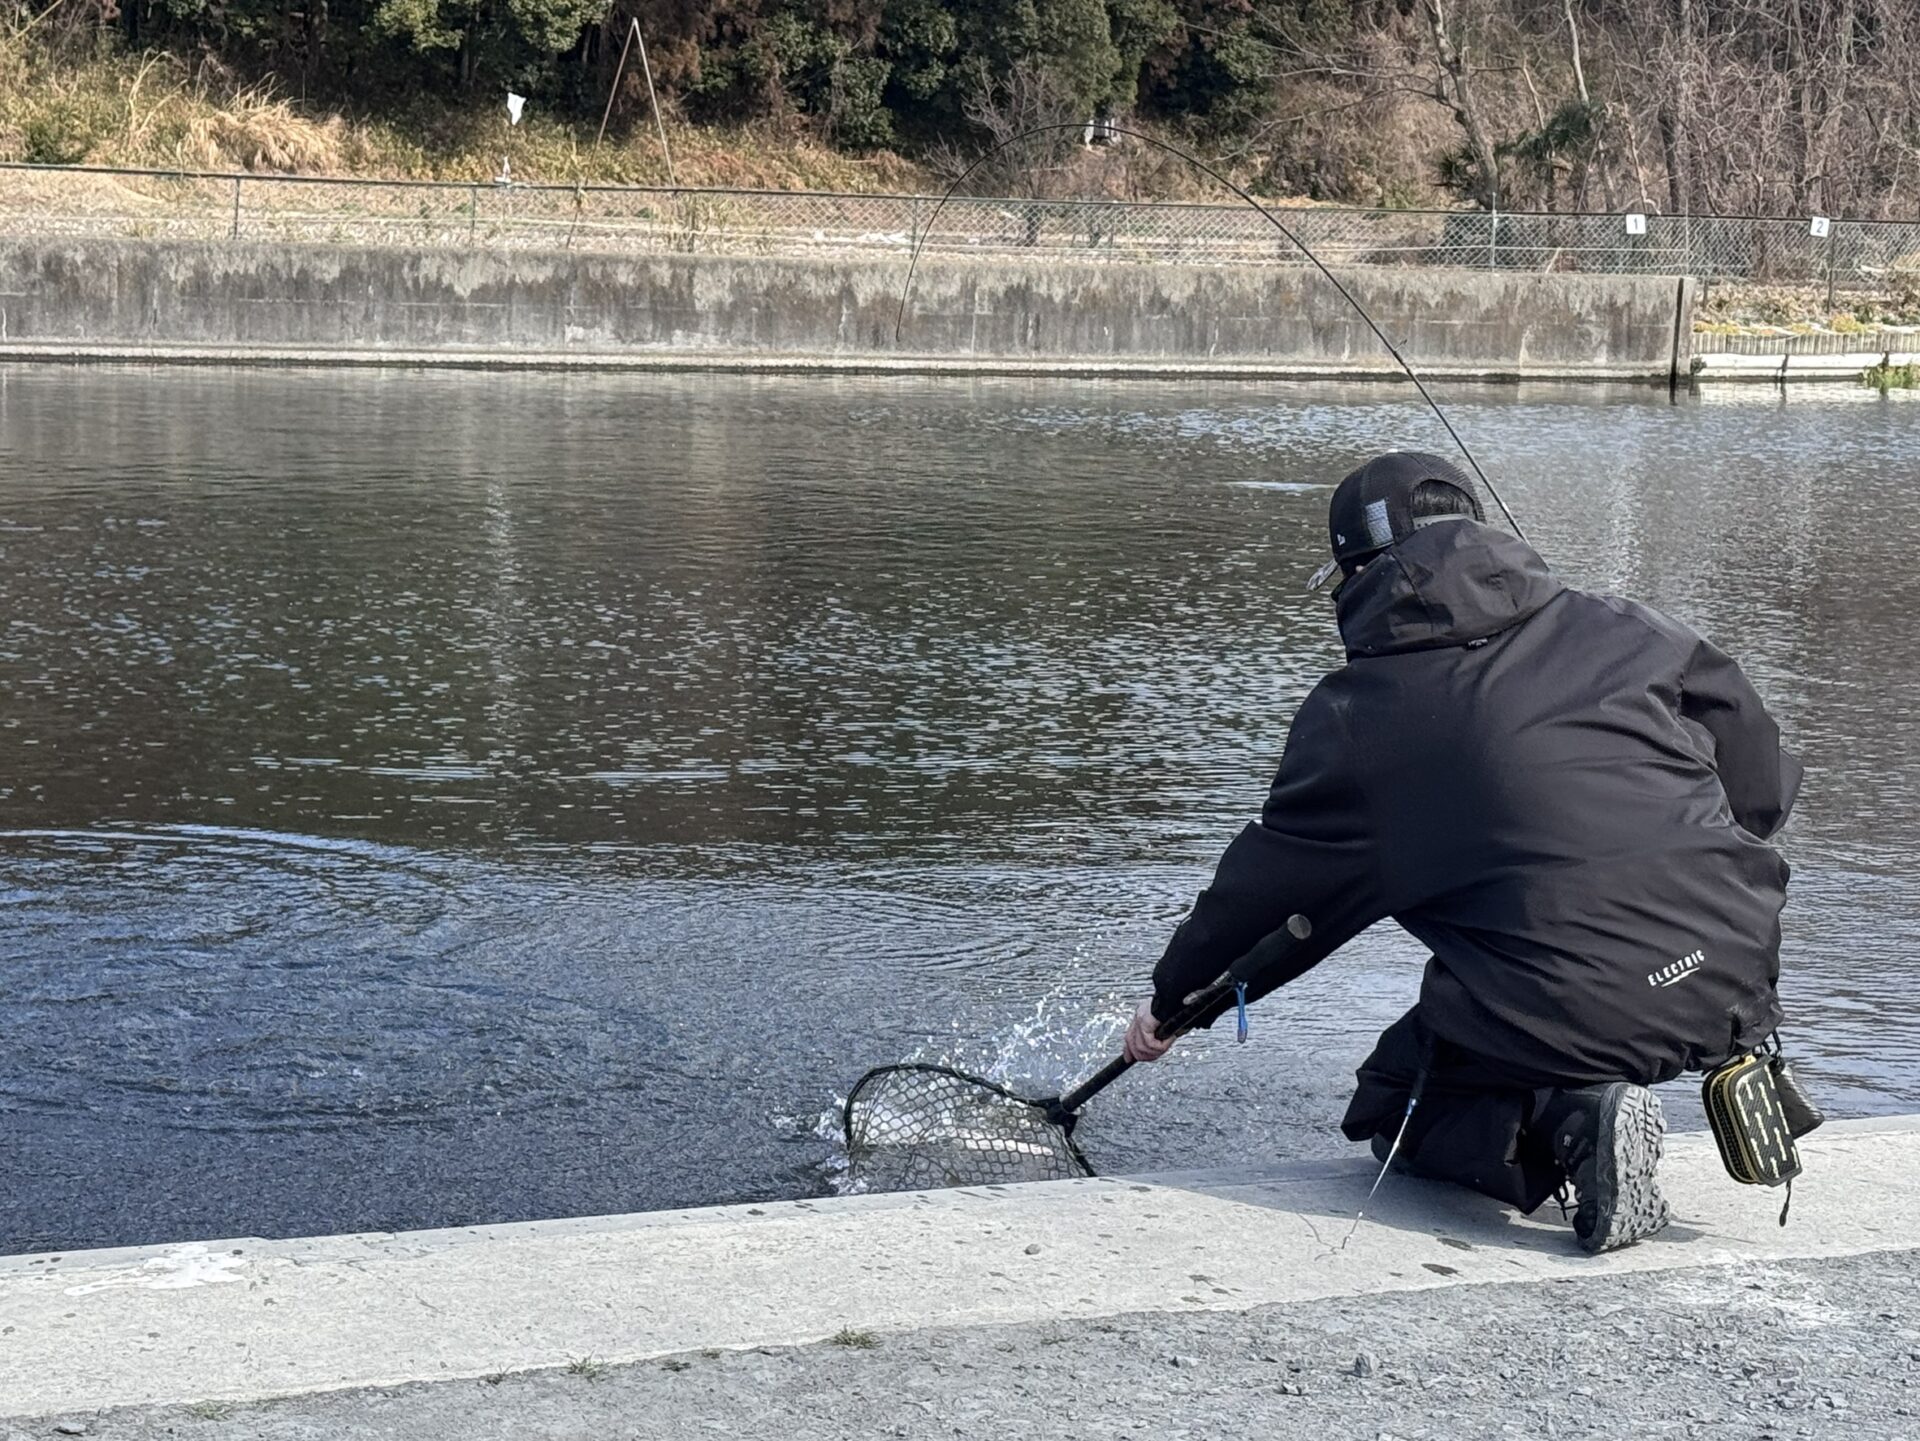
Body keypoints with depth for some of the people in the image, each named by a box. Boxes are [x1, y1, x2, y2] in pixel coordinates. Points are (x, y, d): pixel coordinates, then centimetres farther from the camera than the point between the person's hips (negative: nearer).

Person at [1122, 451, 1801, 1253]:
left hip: (1566, 1018, -5)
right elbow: (1764, 785, 13)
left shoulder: (1354, 715, 5)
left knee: (1392, 1108, 21)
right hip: (1735, 977, 5)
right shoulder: (1623, 631, 11)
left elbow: (1269, 881, 16)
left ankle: (1568, 1120, -7)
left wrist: (1171, 998, 33)